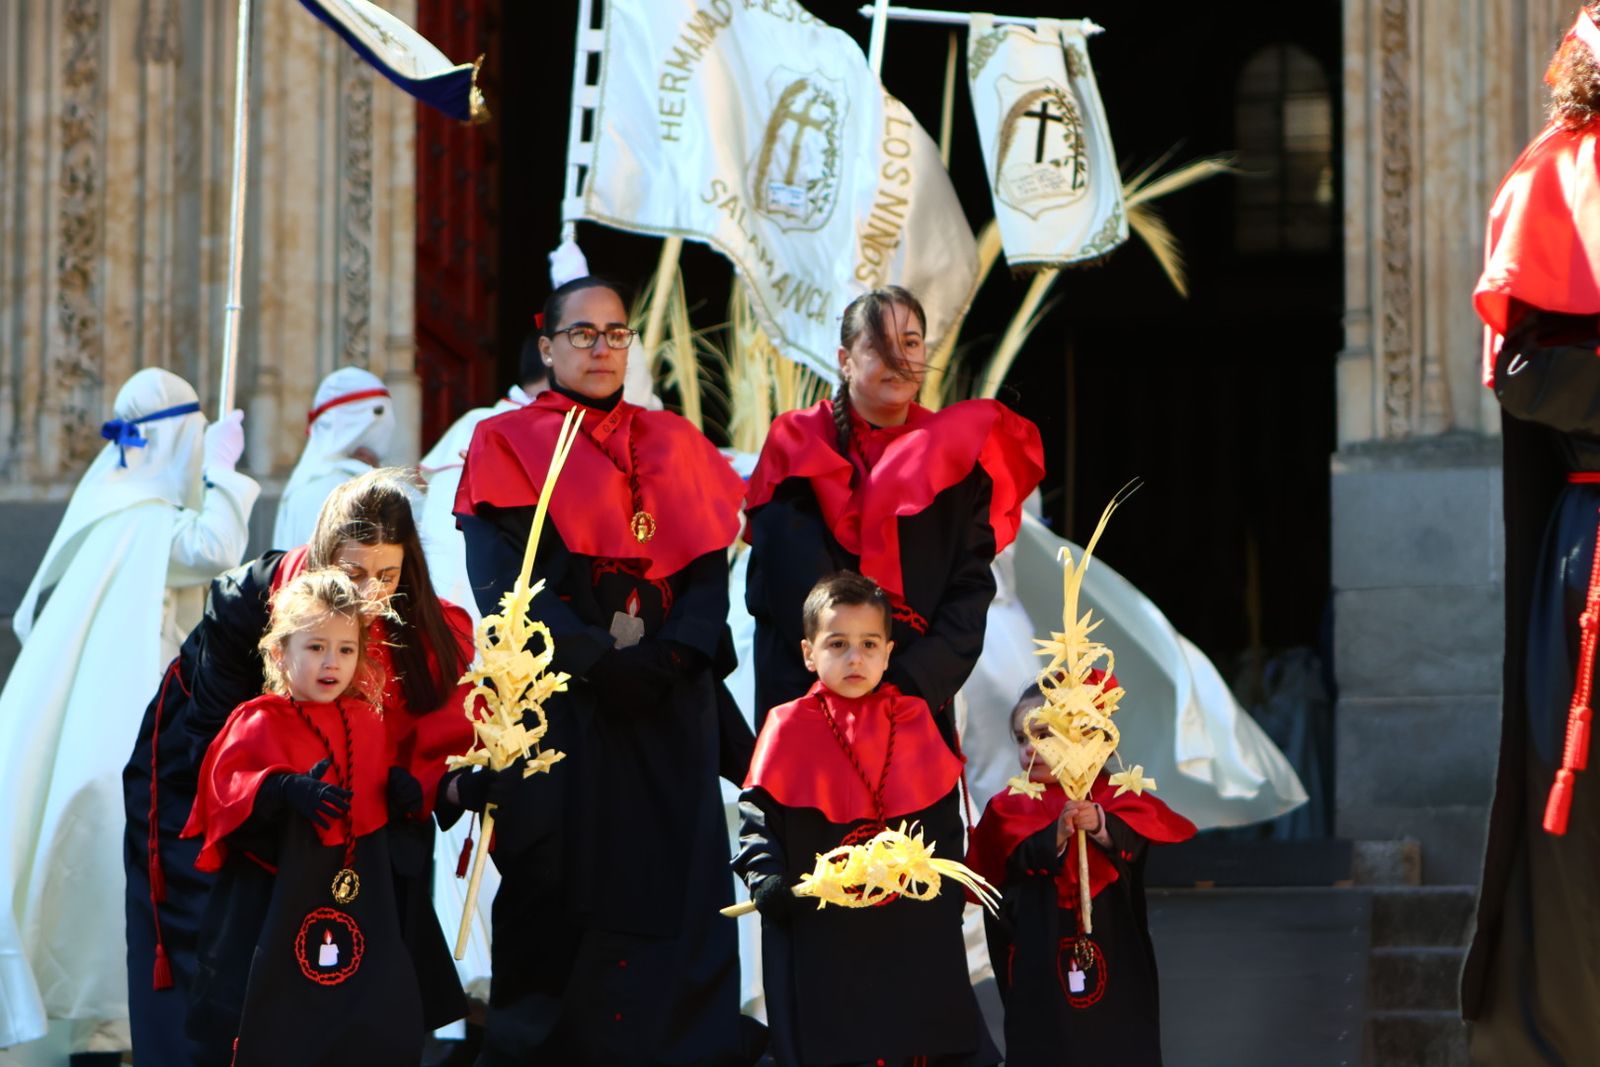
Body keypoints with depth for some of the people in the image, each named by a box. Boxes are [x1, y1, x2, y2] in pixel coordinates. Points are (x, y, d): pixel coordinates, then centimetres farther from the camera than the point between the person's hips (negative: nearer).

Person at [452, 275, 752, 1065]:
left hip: (668, 706, 3)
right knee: (558, 904, -4)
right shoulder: (508, 448, 5)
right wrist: (596, 661, -19)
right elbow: (503, 582, -8)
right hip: (557, 708, -3)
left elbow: (709, 574, 6)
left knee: (671, 903, -2)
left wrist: (666, 656, -13)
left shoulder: (674, 447, 16)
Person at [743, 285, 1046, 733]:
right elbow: (796, 590, -10)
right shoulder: (798, 451, -1)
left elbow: (971, 590, -1)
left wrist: (914, 682, -15)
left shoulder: (956, 458, 6)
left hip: (922, 707, 2)